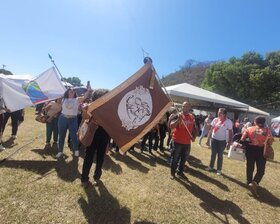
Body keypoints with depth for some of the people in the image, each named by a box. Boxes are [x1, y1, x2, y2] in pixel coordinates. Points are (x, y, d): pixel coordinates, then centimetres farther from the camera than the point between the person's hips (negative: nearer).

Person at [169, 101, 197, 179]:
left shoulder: (192, 117, 6)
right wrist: (178, 119, -33)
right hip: (177, 141, -5)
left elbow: (194, 128, 18)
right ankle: (172, 173, 23)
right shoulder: (178, 115, -10)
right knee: (175, 158, 7)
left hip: (187, 142, 5)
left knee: (184, 158, 17)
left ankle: (180, 171, 35)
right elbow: (171, 126, -21)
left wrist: (194, 136, 5)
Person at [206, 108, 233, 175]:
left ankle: (219, 169, 21)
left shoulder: (228, 122, -11)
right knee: (213, 154, 14)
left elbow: (230, 133, -5)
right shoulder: (215, 120, -3)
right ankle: (211, 166, 29)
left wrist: (229, 143, -8)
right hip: (213, 139, 3)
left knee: (220, 155, 8)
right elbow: (211, 130, 2)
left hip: (222, 141, -2)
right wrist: (208, 139, 1)